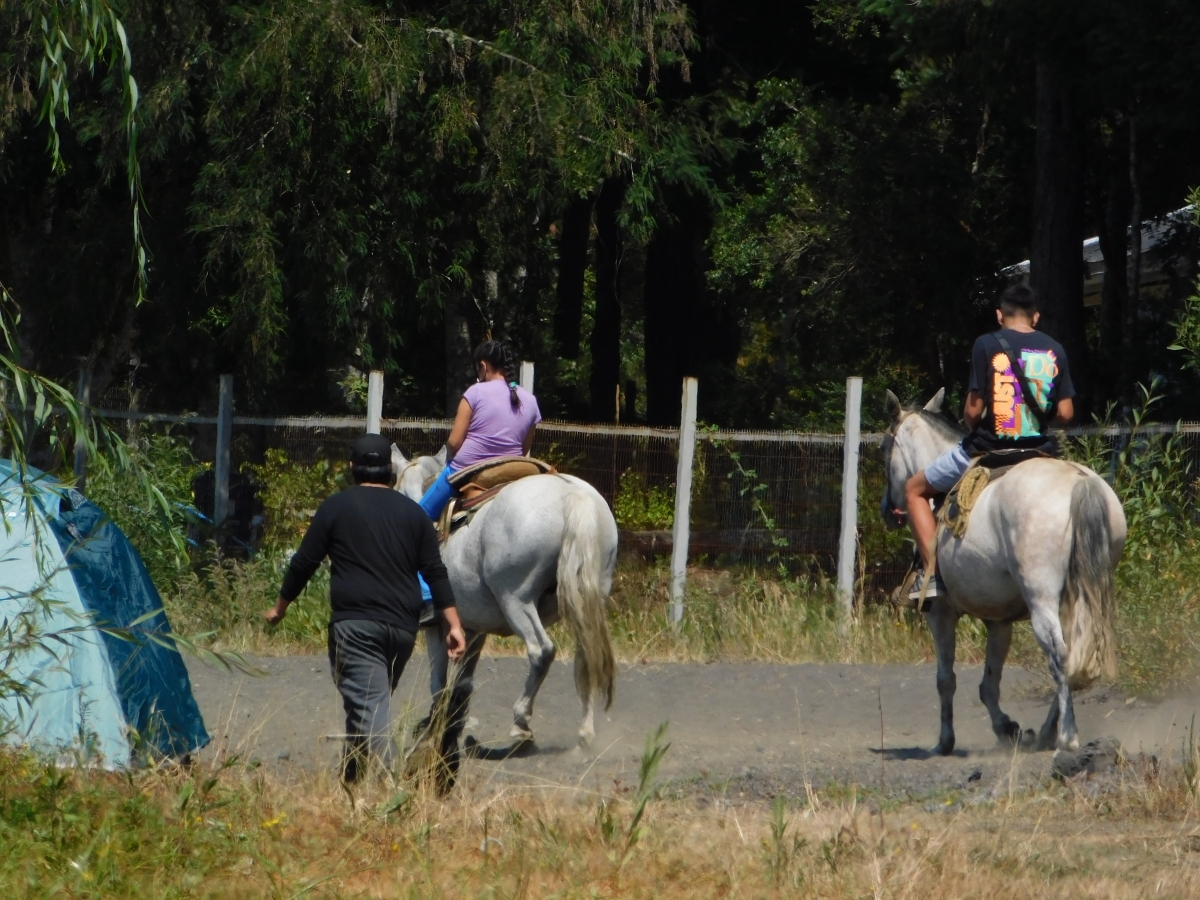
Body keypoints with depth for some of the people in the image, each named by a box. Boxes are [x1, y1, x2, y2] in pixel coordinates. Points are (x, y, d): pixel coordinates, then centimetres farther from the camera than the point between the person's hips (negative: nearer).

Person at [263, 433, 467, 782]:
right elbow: (435, 572, 7)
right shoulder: (412, 512, 12)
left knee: (368, 707, -14)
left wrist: (280, 607, 18)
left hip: (355, 623, -5)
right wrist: (454, 625, 8)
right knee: (373, 704, 21)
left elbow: (304, 563, 4)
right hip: (403, 626, 5)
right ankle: (352, 778, 31)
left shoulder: (336, 507, 2)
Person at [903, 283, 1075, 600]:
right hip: (1038, 452, 3)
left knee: (916, 490, 16)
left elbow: (973, 410, -12)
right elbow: (1065, 413, 0)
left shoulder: (988, 345, -9)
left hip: (987, 448, -3)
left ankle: (932, 571, 1)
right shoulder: (1054, 350, 2)